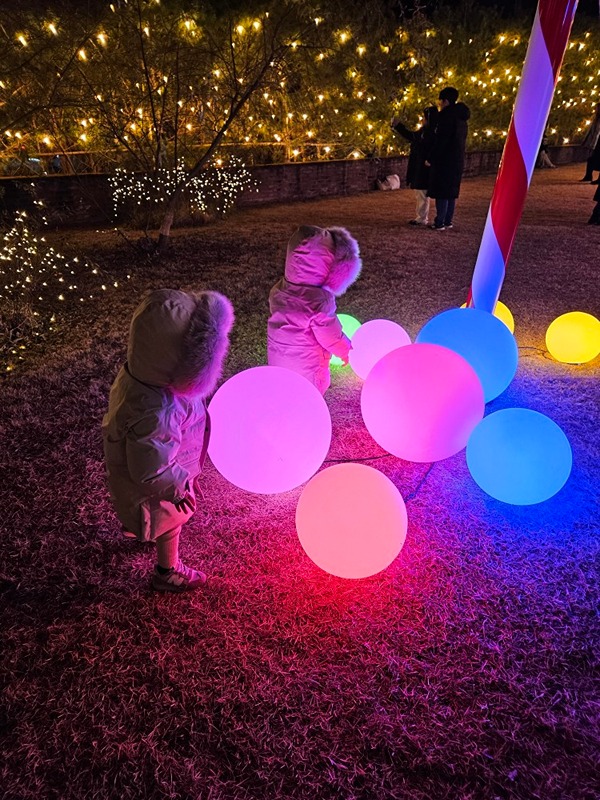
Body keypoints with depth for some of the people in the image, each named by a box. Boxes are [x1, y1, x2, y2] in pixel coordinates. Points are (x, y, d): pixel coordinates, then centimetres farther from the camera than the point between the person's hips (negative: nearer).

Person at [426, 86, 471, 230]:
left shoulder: (446, 115, -11)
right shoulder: (461, 117, 17)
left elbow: (440, 140, -17)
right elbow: (459, 141, 19)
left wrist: (430, 158, -11)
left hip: (445, 160, -9)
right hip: (457, 160, 9)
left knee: (441, 192, -7)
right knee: (451, 191, 11)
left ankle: (440, 222, -8)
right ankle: (448, 221, 14)